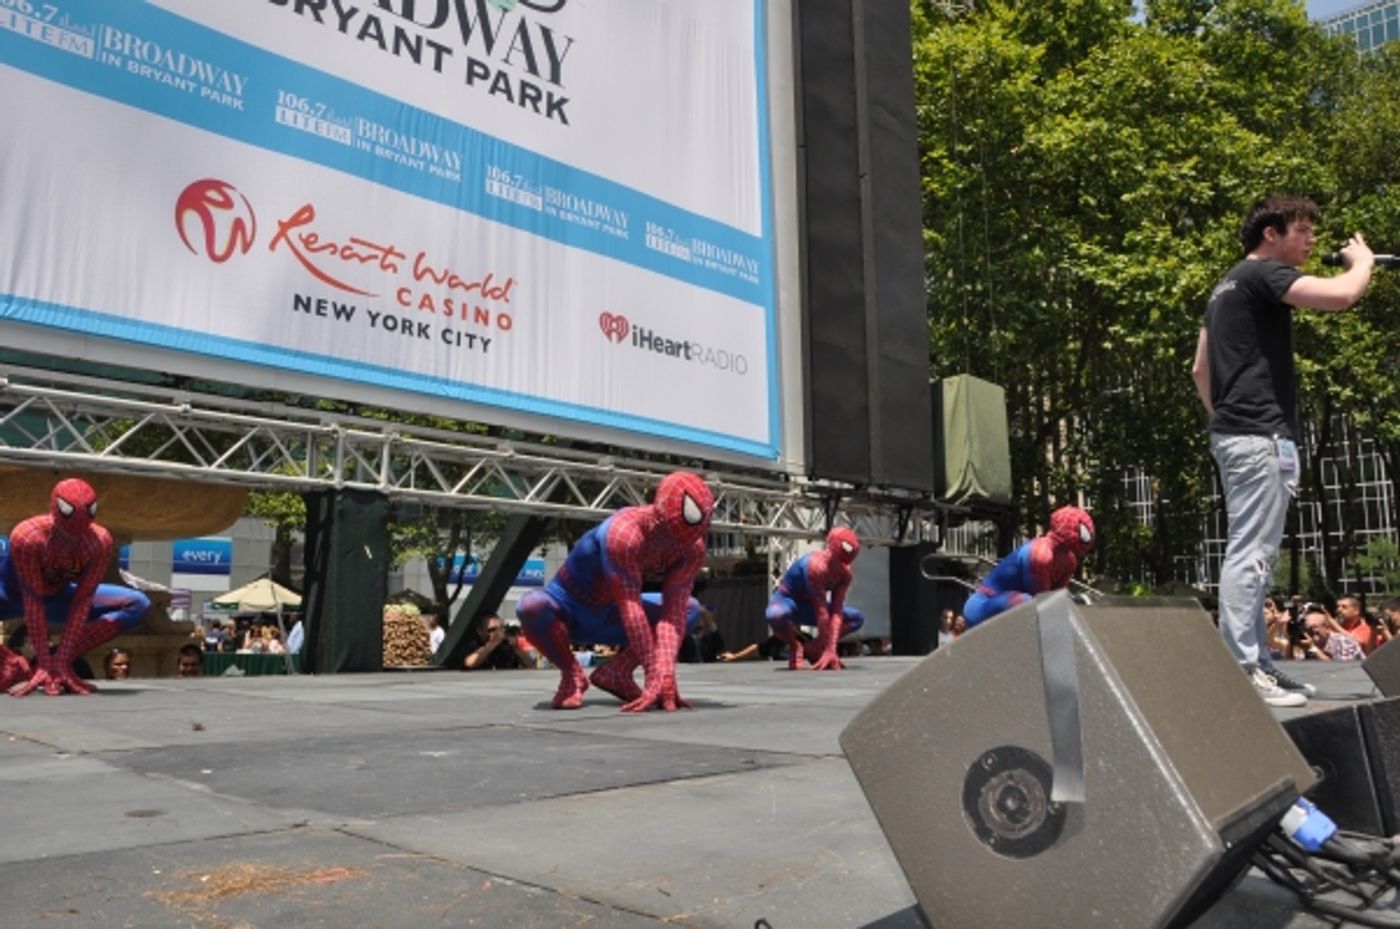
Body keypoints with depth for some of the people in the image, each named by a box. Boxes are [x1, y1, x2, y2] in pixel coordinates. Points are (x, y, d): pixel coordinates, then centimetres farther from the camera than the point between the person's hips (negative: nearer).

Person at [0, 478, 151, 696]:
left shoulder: (100, 542, -26)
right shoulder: (26, 536, -34)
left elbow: (82, 601, -24)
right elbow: (32, 600, -31)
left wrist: (62, 656, -27)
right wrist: (42, 656, -31)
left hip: (58, 595, 3)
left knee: (138, 605, -13)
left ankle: (60, 661, -17)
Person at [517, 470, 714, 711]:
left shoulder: (693, 549, -15)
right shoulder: (624, 532, -34)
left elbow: (674, 613, -22)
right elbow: (631, 610, -36)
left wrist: (665, 676, -36)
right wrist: (655, 677, -36)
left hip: (607, 618, 6)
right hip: (568, 613, -5)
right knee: (531, 606, -38)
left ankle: (616, 672, -6)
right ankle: (571, 674, -11)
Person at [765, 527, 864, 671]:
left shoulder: (846, 573, -13)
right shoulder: (816, 565, -34)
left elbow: (836, 612, -19)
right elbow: (821, 612, -33)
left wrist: (831, 648, -28)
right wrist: (828, 649, -30)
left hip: (808, 606, 7)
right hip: (786, 600, -7)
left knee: (858, 618, -1)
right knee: (775, 615, -43)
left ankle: (812, 648, 1)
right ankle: (794, 648, -10)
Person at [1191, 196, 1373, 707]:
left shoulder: (1228, 286, 22)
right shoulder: (1263, 274, -6)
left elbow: (1200, 369, 23)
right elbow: (1342, 295, -20)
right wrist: (1362, 259, 1)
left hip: (1236, 433, 10)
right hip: (1261, 435, -10)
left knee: (1252, 555, 12)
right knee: (1250, 555, -10)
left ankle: (1256, 663, 17)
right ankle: (1240, 669, -9)